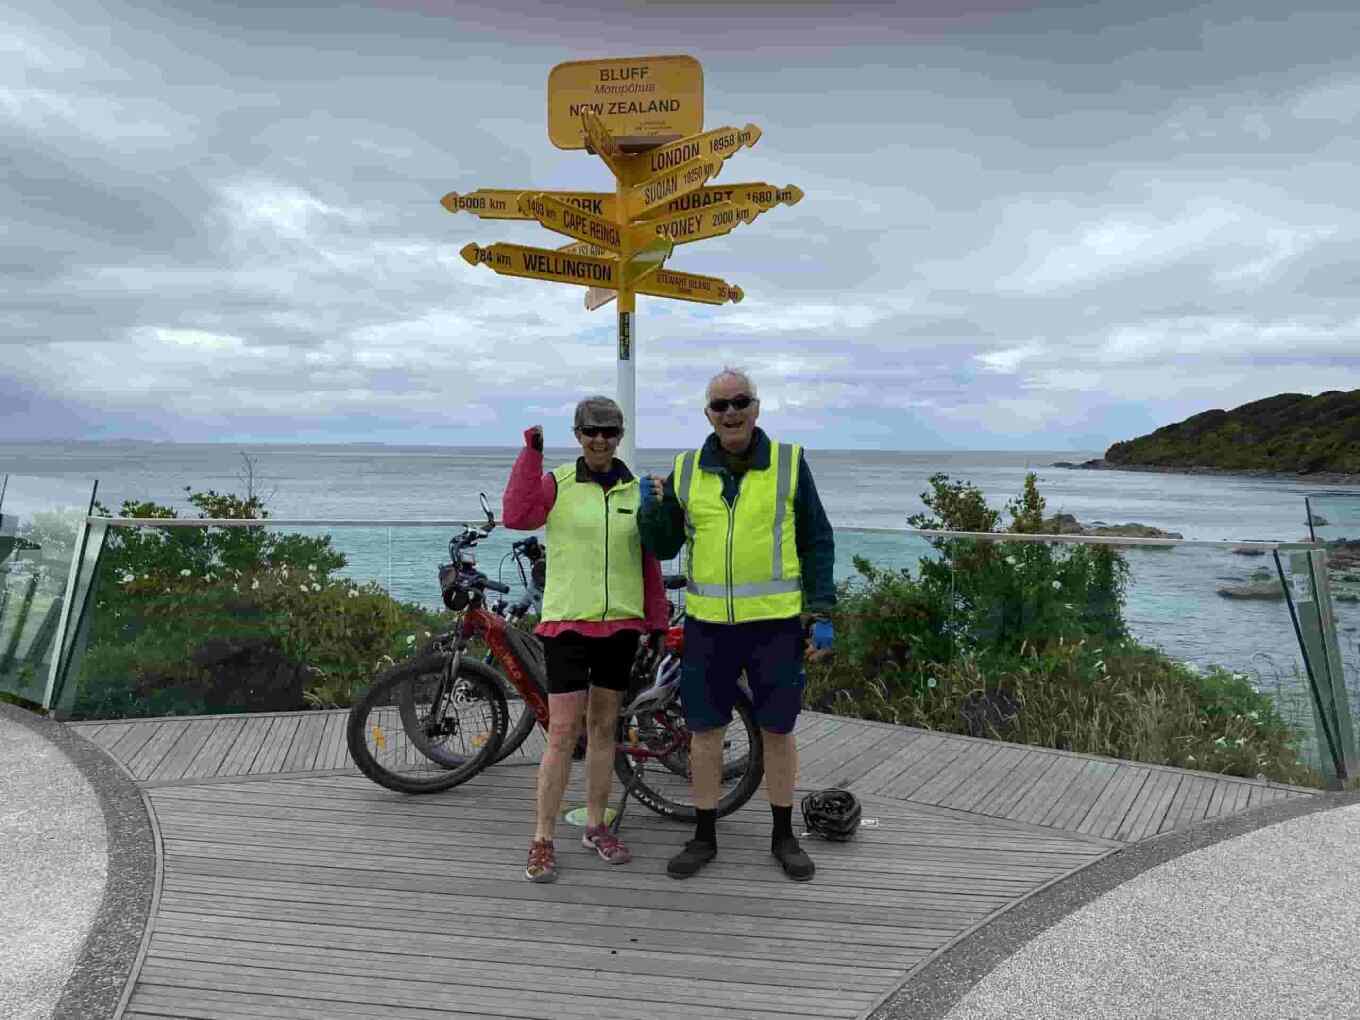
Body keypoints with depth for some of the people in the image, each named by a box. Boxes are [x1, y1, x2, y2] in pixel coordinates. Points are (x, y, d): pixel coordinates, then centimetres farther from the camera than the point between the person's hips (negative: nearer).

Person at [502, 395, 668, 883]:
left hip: (621, 623, 4)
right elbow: (517, 515, -21)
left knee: (603, 726, 14)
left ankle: (596, 826, 27)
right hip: (567, 622, -3)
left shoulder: (637, 490, 7)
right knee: (563, 731, -3)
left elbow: (649, 562, 11)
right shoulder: (557, 483, -2)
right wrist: (531, 453, -19)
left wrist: (657, 621, 9)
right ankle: (542, 841, 10)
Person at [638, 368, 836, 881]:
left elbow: (817, 542, 3)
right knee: (704, 730, 8)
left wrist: (821, 612, -4)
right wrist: (652, 508, -10)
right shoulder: (686, 471, 5)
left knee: (778, 730, 9)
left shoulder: (789, 463, 0)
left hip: (776, 622, -1)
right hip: (707, 624, 2)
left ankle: (783, 836, 27)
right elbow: (662, 547, 9)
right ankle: (704, 836, 25)